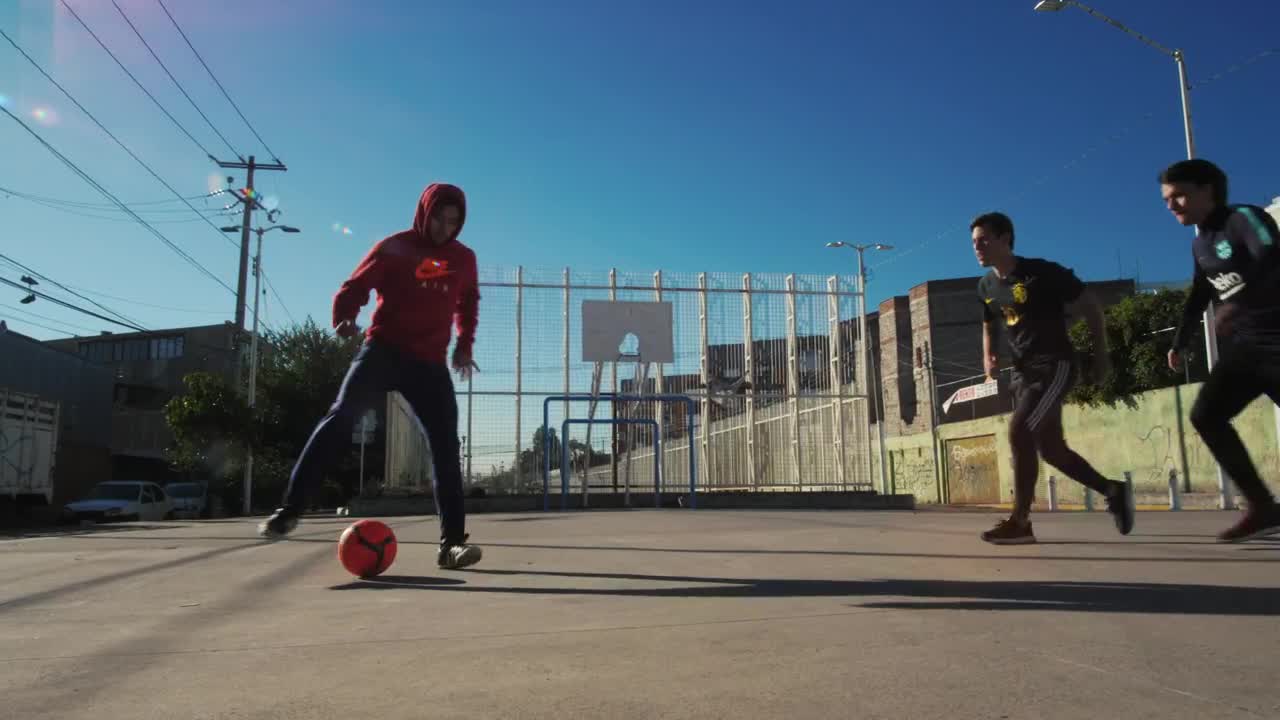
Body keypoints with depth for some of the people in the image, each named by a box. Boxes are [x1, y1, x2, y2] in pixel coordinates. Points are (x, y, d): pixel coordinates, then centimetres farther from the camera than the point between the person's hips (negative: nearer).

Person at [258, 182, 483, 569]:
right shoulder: (394, 247, 0)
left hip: (430, 363, 3)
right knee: (341, 417, -19)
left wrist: (464, 345, 16)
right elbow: (354, 288, -2)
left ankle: (452, 542, -3)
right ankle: (289, 509, -12)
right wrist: (344, 318, -23)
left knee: (446, 446, -6)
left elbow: (467, 304, 27)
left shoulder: (464, 259, 10)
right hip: (383, 351, -2)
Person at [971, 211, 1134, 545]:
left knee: (1019, 431, -21)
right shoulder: (986, 286, 6)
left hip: (1055, 364, -8)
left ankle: (1020, 522, -15)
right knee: (1050, 448, 10)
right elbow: (990, 326, 23)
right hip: (1023, 370, 8)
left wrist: (1101, 355, -3)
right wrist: (989, 356, 3)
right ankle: (1114, 491, 31)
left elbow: (1091, 305, -5)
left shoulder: (1042, 272, -14)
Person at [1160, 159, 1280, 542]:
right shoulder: (1200, 244, 13)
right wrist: (1179, 343, 22)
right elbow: (1198, 297, 24)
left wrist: (1236, 304, -45)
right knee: (1205, 415, 0)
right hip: (1245, 344, 9)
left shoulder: (1244, 218, -12)